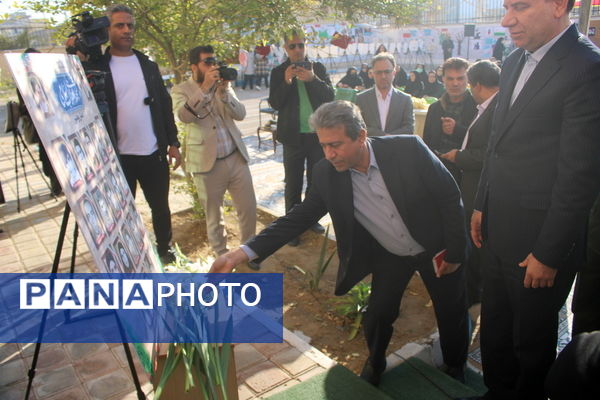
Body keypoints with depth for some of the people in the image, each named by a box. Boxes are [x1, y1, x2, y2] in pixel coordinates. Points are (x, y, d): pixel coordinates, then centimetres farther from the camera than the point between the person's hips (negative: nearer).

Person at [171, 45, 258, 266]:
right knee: (214, 215, 9)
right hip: (207, 163, -4)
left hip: (236, 158, 4)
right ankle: (221, 255, 29)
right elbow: (184, 115, -23)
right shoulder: (181, 90, -2)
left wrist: (224, 91, -15)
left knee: (249, 208, 8)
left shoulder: (223, 85, 11)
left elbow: (240, 114, -2)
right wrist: (205, 87, -26)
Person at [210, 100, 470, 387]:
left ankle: (455, 368, 49)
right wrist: (242, 253, -25)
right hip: (389, 255, 2)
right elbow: (299, 217, -16)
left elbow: (450, 197, -18)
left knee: (452, 314, 16)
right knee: (377, 316, 5)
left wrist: (454, 252, -13)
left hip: (436, 248, -1)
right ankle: (375, 364, 41)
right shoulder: (326, 174, -19)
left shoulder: (409, 149, -29)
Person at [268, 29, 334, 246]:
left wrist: (313, 79, -20)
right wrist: (286, 82, -22)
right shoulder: (278, 72, 0)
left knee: (316, 180, 14)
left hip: (318, 134, 2)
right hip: (293, 136, -2)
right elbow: (274, 103, -7)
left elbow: (330, 96, -4)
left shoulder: (318, 68, 4)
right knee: (293, 184, 5)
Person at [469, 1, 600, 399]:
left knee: (531, 340, 15)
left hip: (539, 241, -7)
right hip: (501, 232, 7)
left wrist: (549, 253, -14)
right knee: (495, 330, 22)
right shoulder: (515, 62, 8)